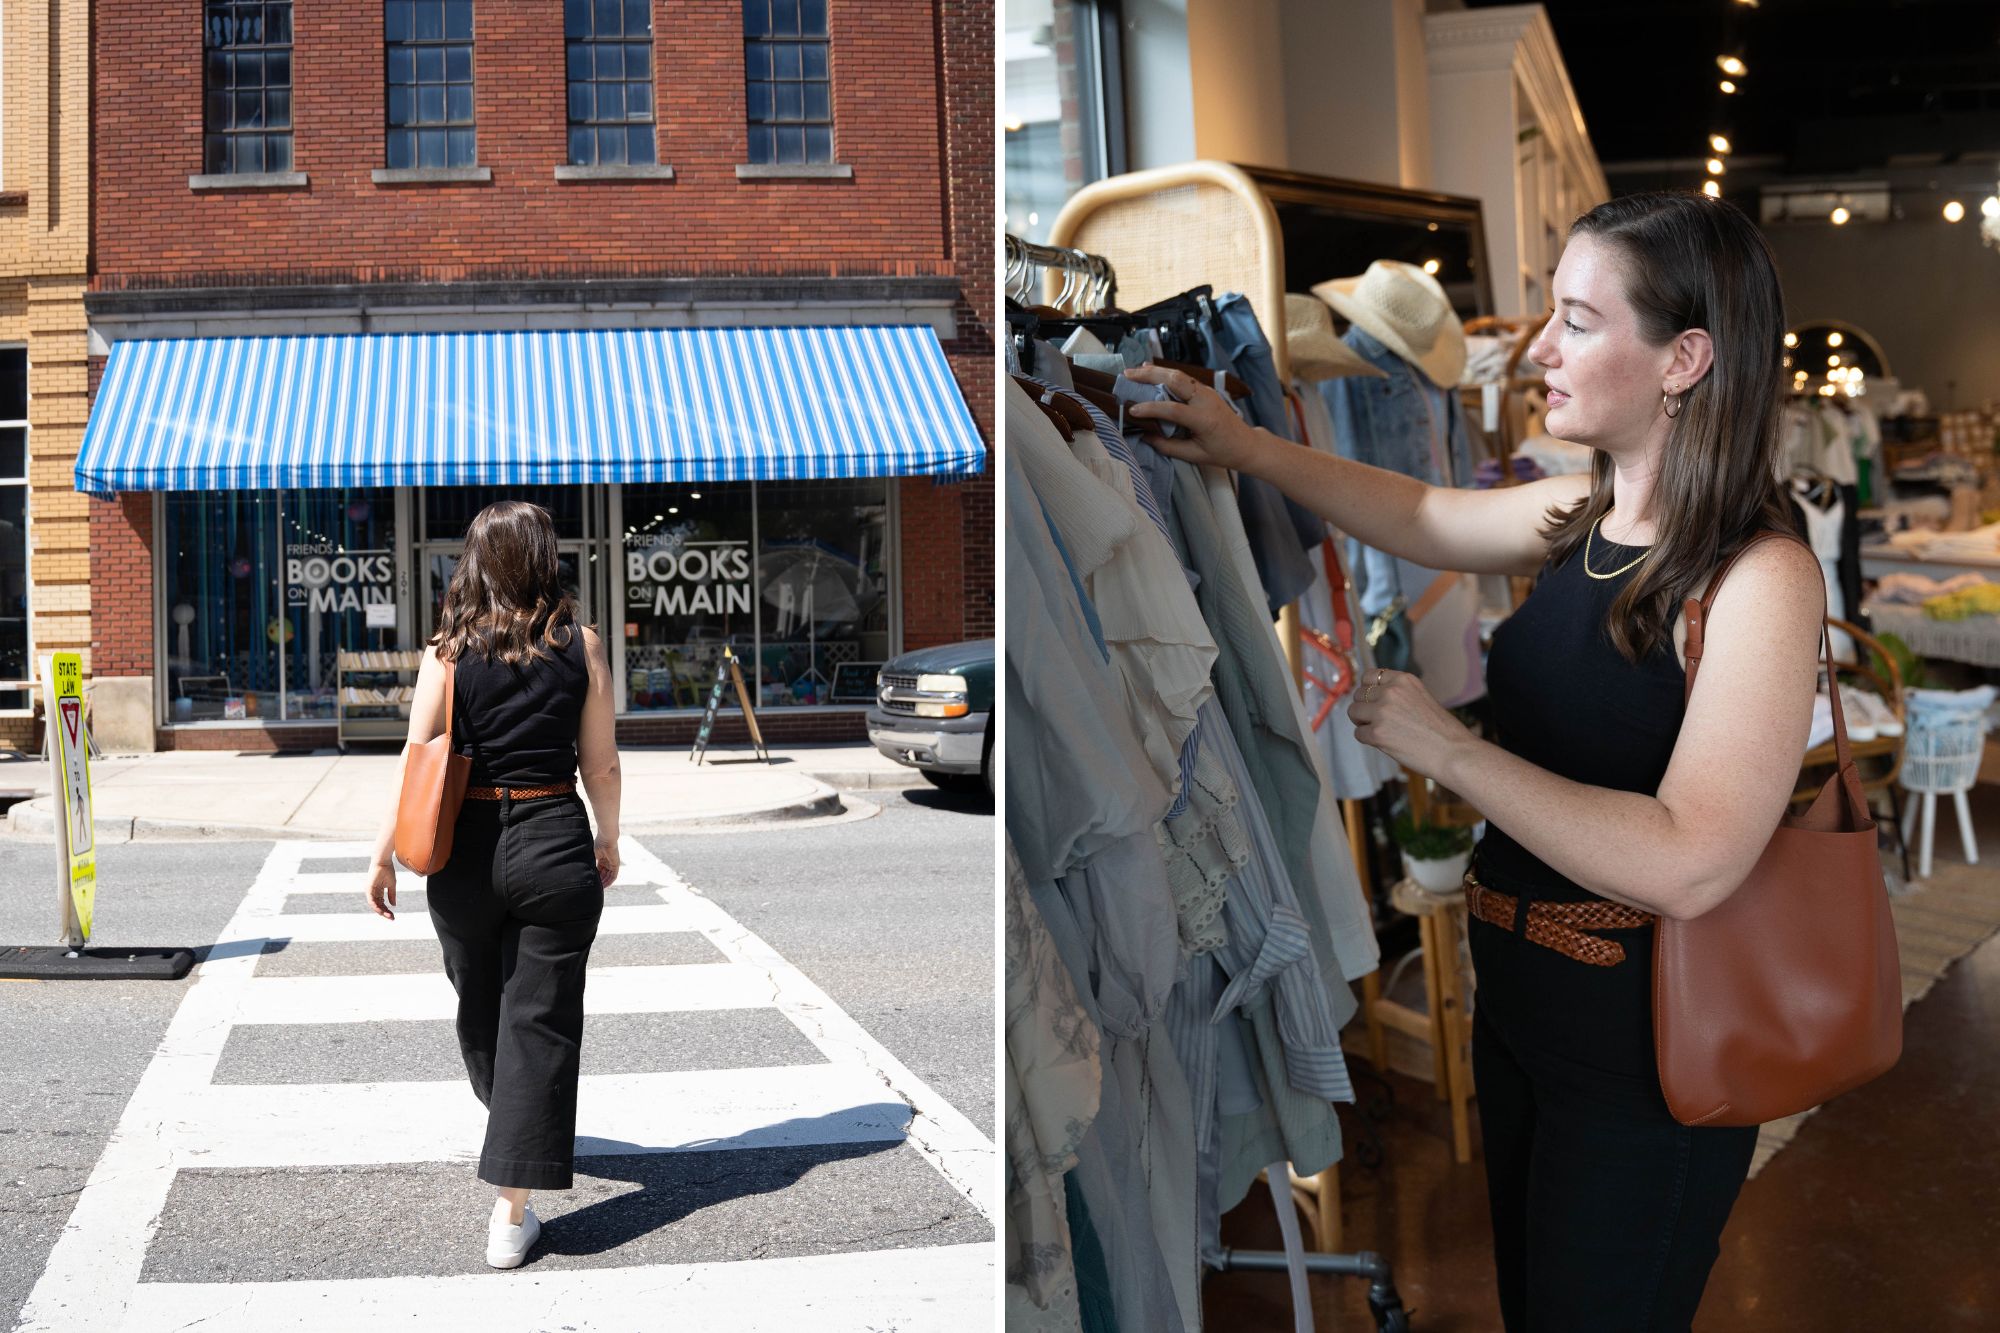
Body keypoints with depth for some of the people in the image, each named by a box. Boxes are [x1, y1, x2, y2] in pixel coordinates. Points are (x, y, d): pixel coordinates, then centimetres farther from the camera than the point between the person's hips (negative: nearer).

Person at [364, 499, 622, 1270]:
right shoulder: (580, 645, -2)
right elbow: (601, 762, 2)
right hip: (555, 843, -1)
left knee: (480, 1005, 24)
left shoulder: (448, 650, -2)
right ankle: (511, 1212, 0)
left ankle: (509, 1115, 49)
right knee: (540, 1021, 3)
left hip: (468, 850, 1)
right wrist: (608, 839, 17)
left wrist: (383, 855, 4)